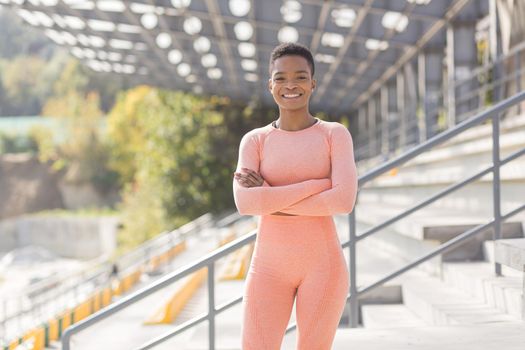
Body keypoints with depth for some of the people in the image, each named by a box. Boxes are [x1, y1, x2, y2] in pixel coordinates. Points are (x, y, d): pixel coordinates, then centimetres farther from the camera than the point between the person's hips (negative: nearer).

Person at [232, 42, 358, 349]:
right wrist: (318, 184, -17)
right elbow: (245, 203, -14)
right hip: (270, 268, 1)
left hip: (324, 266, -1)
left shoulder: (336, 134, 0)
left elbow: (345, 200, -16)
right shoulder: (254, 141, 4)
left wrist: (272, 199, -14)